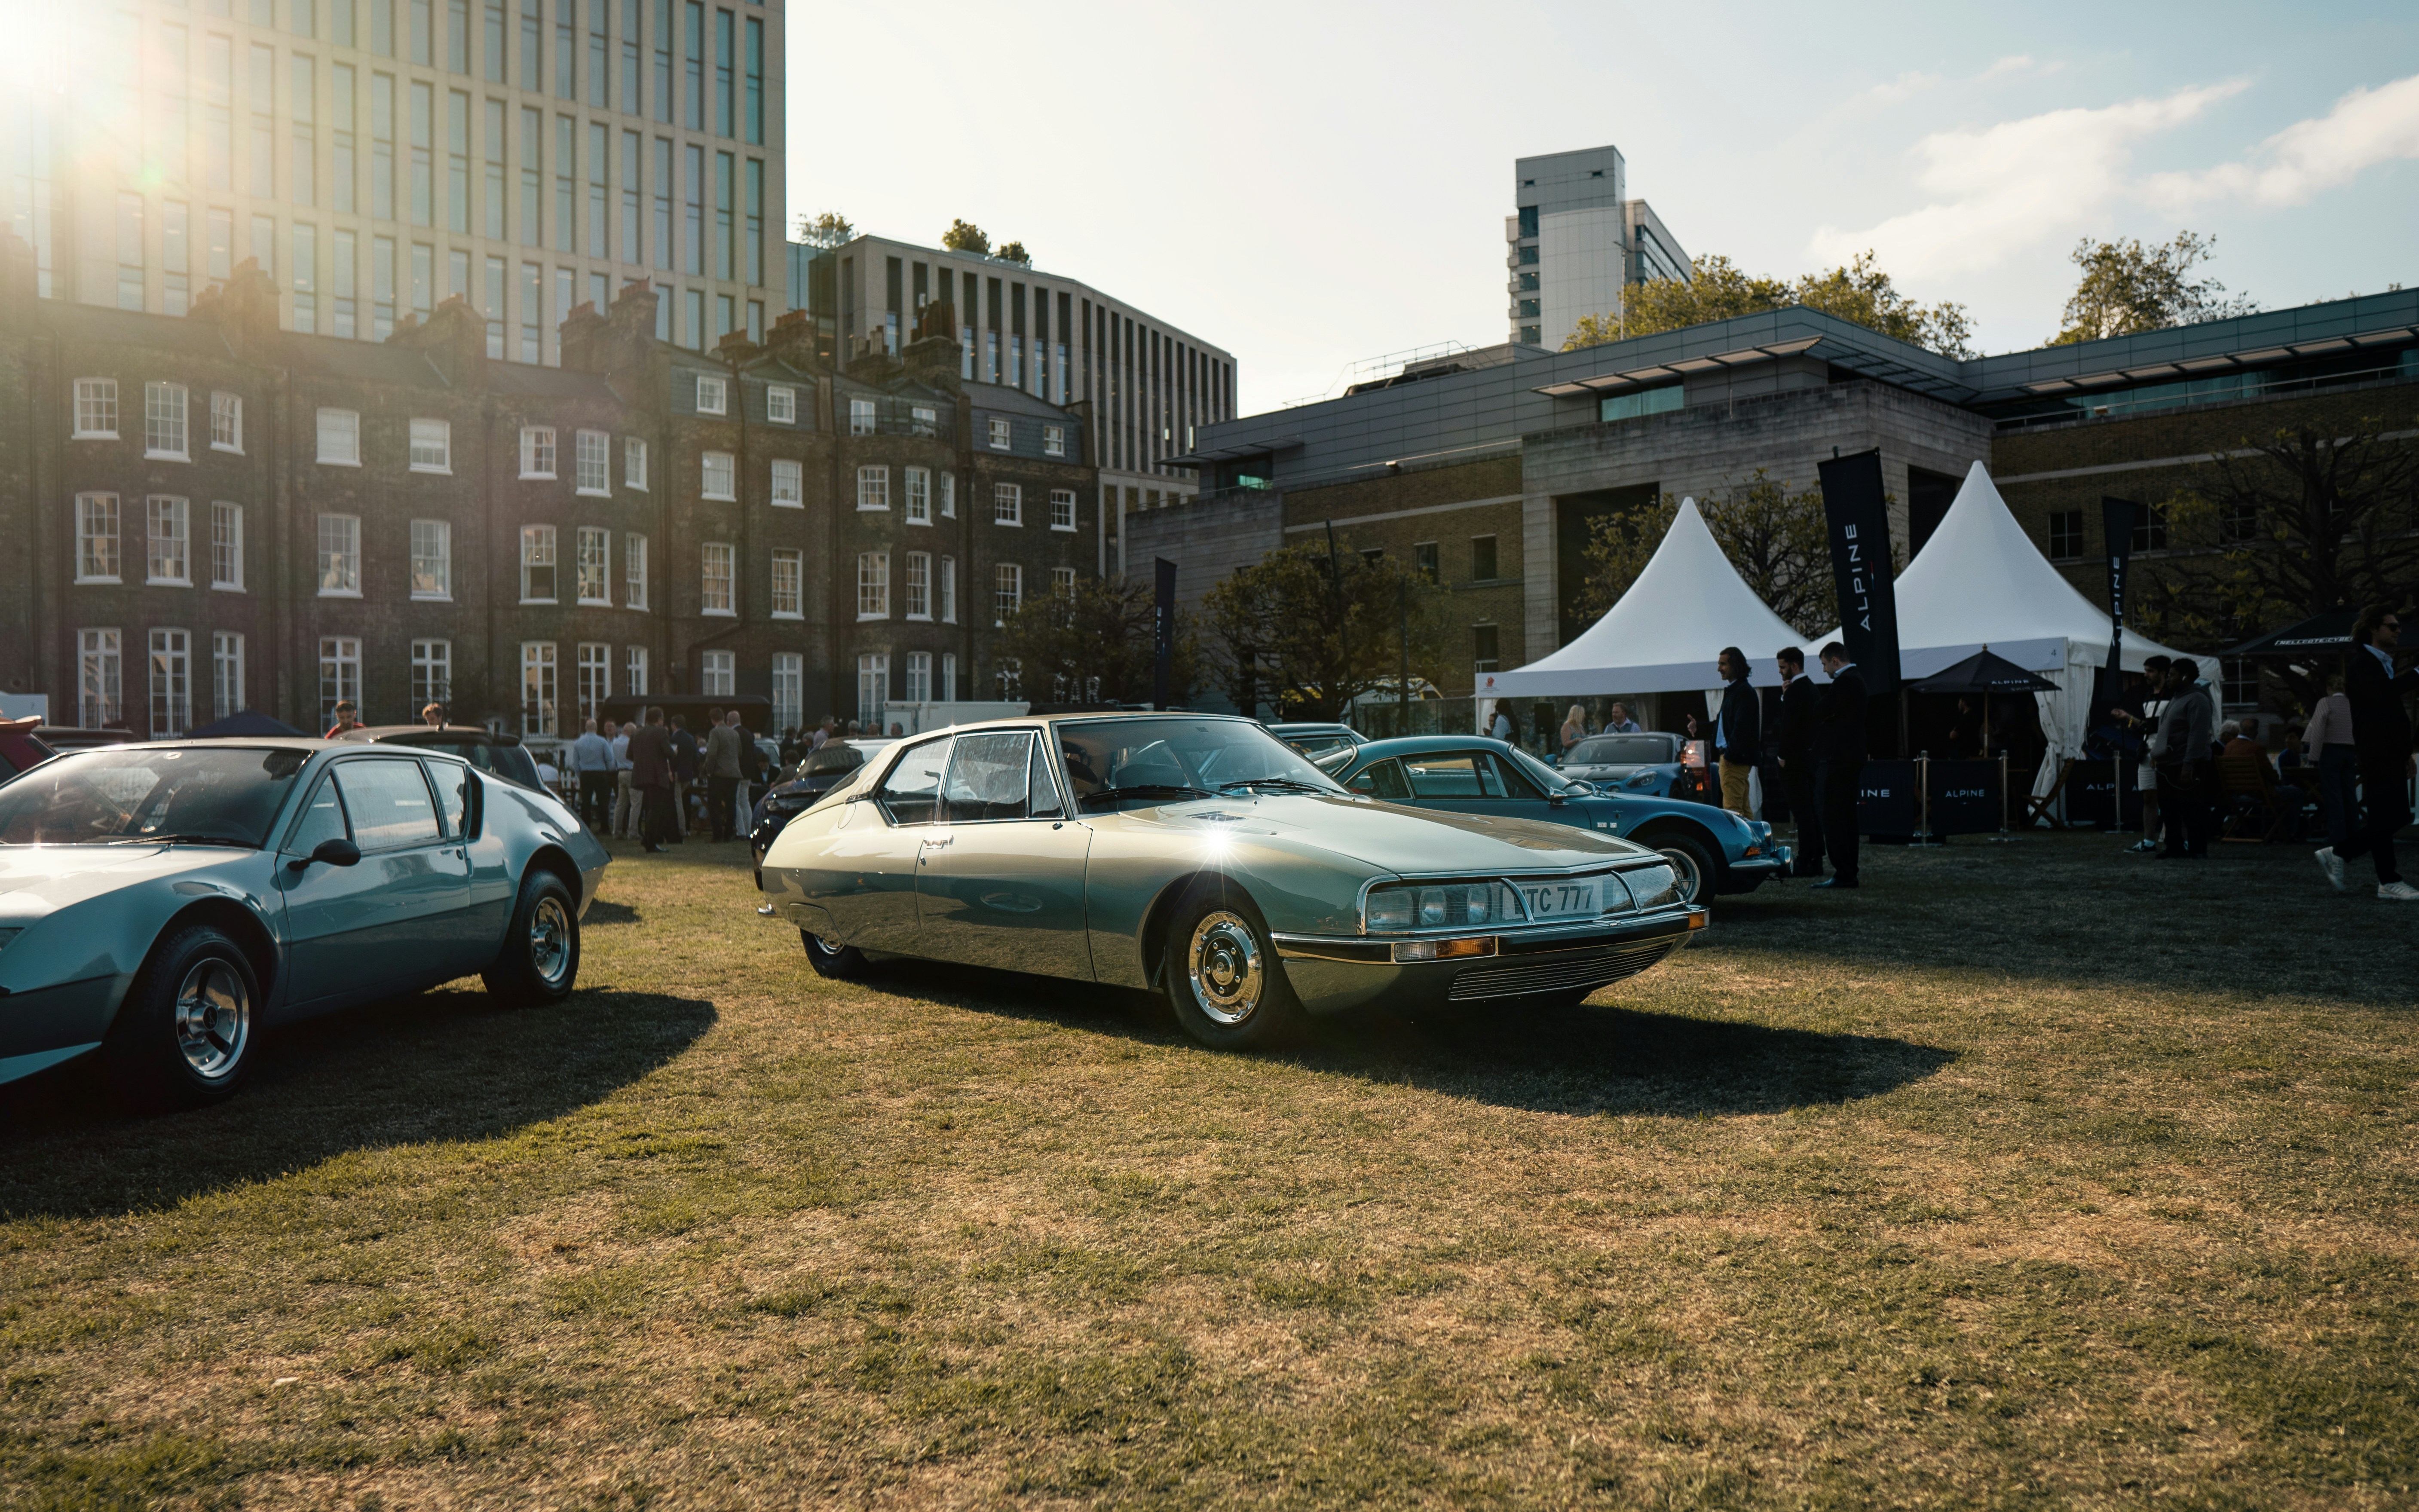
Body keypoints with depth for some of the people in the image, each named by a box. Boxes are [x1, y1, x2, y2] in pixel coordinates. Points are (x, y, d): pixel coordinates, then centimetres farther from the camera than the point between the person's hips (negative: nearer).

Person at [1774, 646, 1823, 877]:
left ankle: (1804, 863, -8)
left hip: (1796, 759, -10)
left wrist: (1783, 756, -13)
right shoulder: (1811, 687, 16)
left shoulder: (1795, 689, -15)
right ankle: (1815, 861, 15)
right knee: (1812, 810, 12)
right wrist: (1785, 695, 4)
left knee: (1802, 811, -9)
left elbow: (1789, 725, -20)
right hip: (1810, 756, 10)